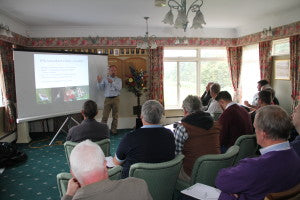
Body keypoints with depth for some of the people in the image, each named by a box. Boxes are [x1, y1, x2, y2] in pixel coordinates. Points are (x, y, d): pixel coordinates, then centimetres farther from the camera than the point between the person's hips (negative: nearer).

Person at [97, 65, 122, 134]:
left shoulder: (119, 80, 9)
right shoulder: (105, 79, 11)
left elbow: (119, 88, -8)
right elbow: (101, 88, 2)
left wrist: (112, 82, -21)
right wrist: (99, 82, -16)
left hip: (116, 99, 1)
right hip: (107, 99, 0)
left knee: (115, 115, 5)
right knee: (105, 115, -3)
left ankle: (113, 129, 15)